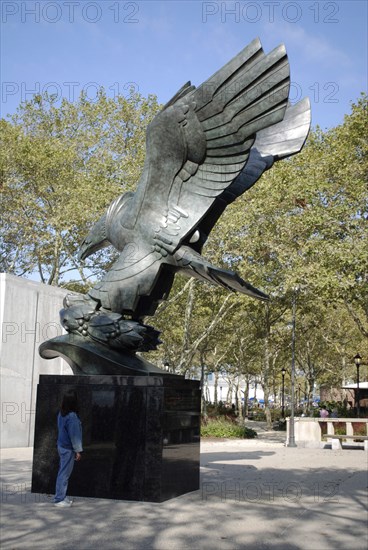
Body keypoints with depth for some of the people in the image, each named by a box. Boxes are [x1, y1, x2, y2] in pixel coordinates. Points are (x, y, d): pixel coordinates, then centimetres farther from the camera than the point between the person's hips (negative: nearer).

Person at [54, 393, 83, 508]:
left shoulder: (61, 414, 6)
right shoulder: (72, 416, -21)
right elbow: (74, 435, -19)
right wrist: (78, 451, -13)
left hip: (62, 446, 9)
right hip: (68, 448, -9)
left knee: (63, 472, 16)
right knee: (64, 474, -3)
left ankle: (61, 497, 24)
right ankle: (59, 500, 2)